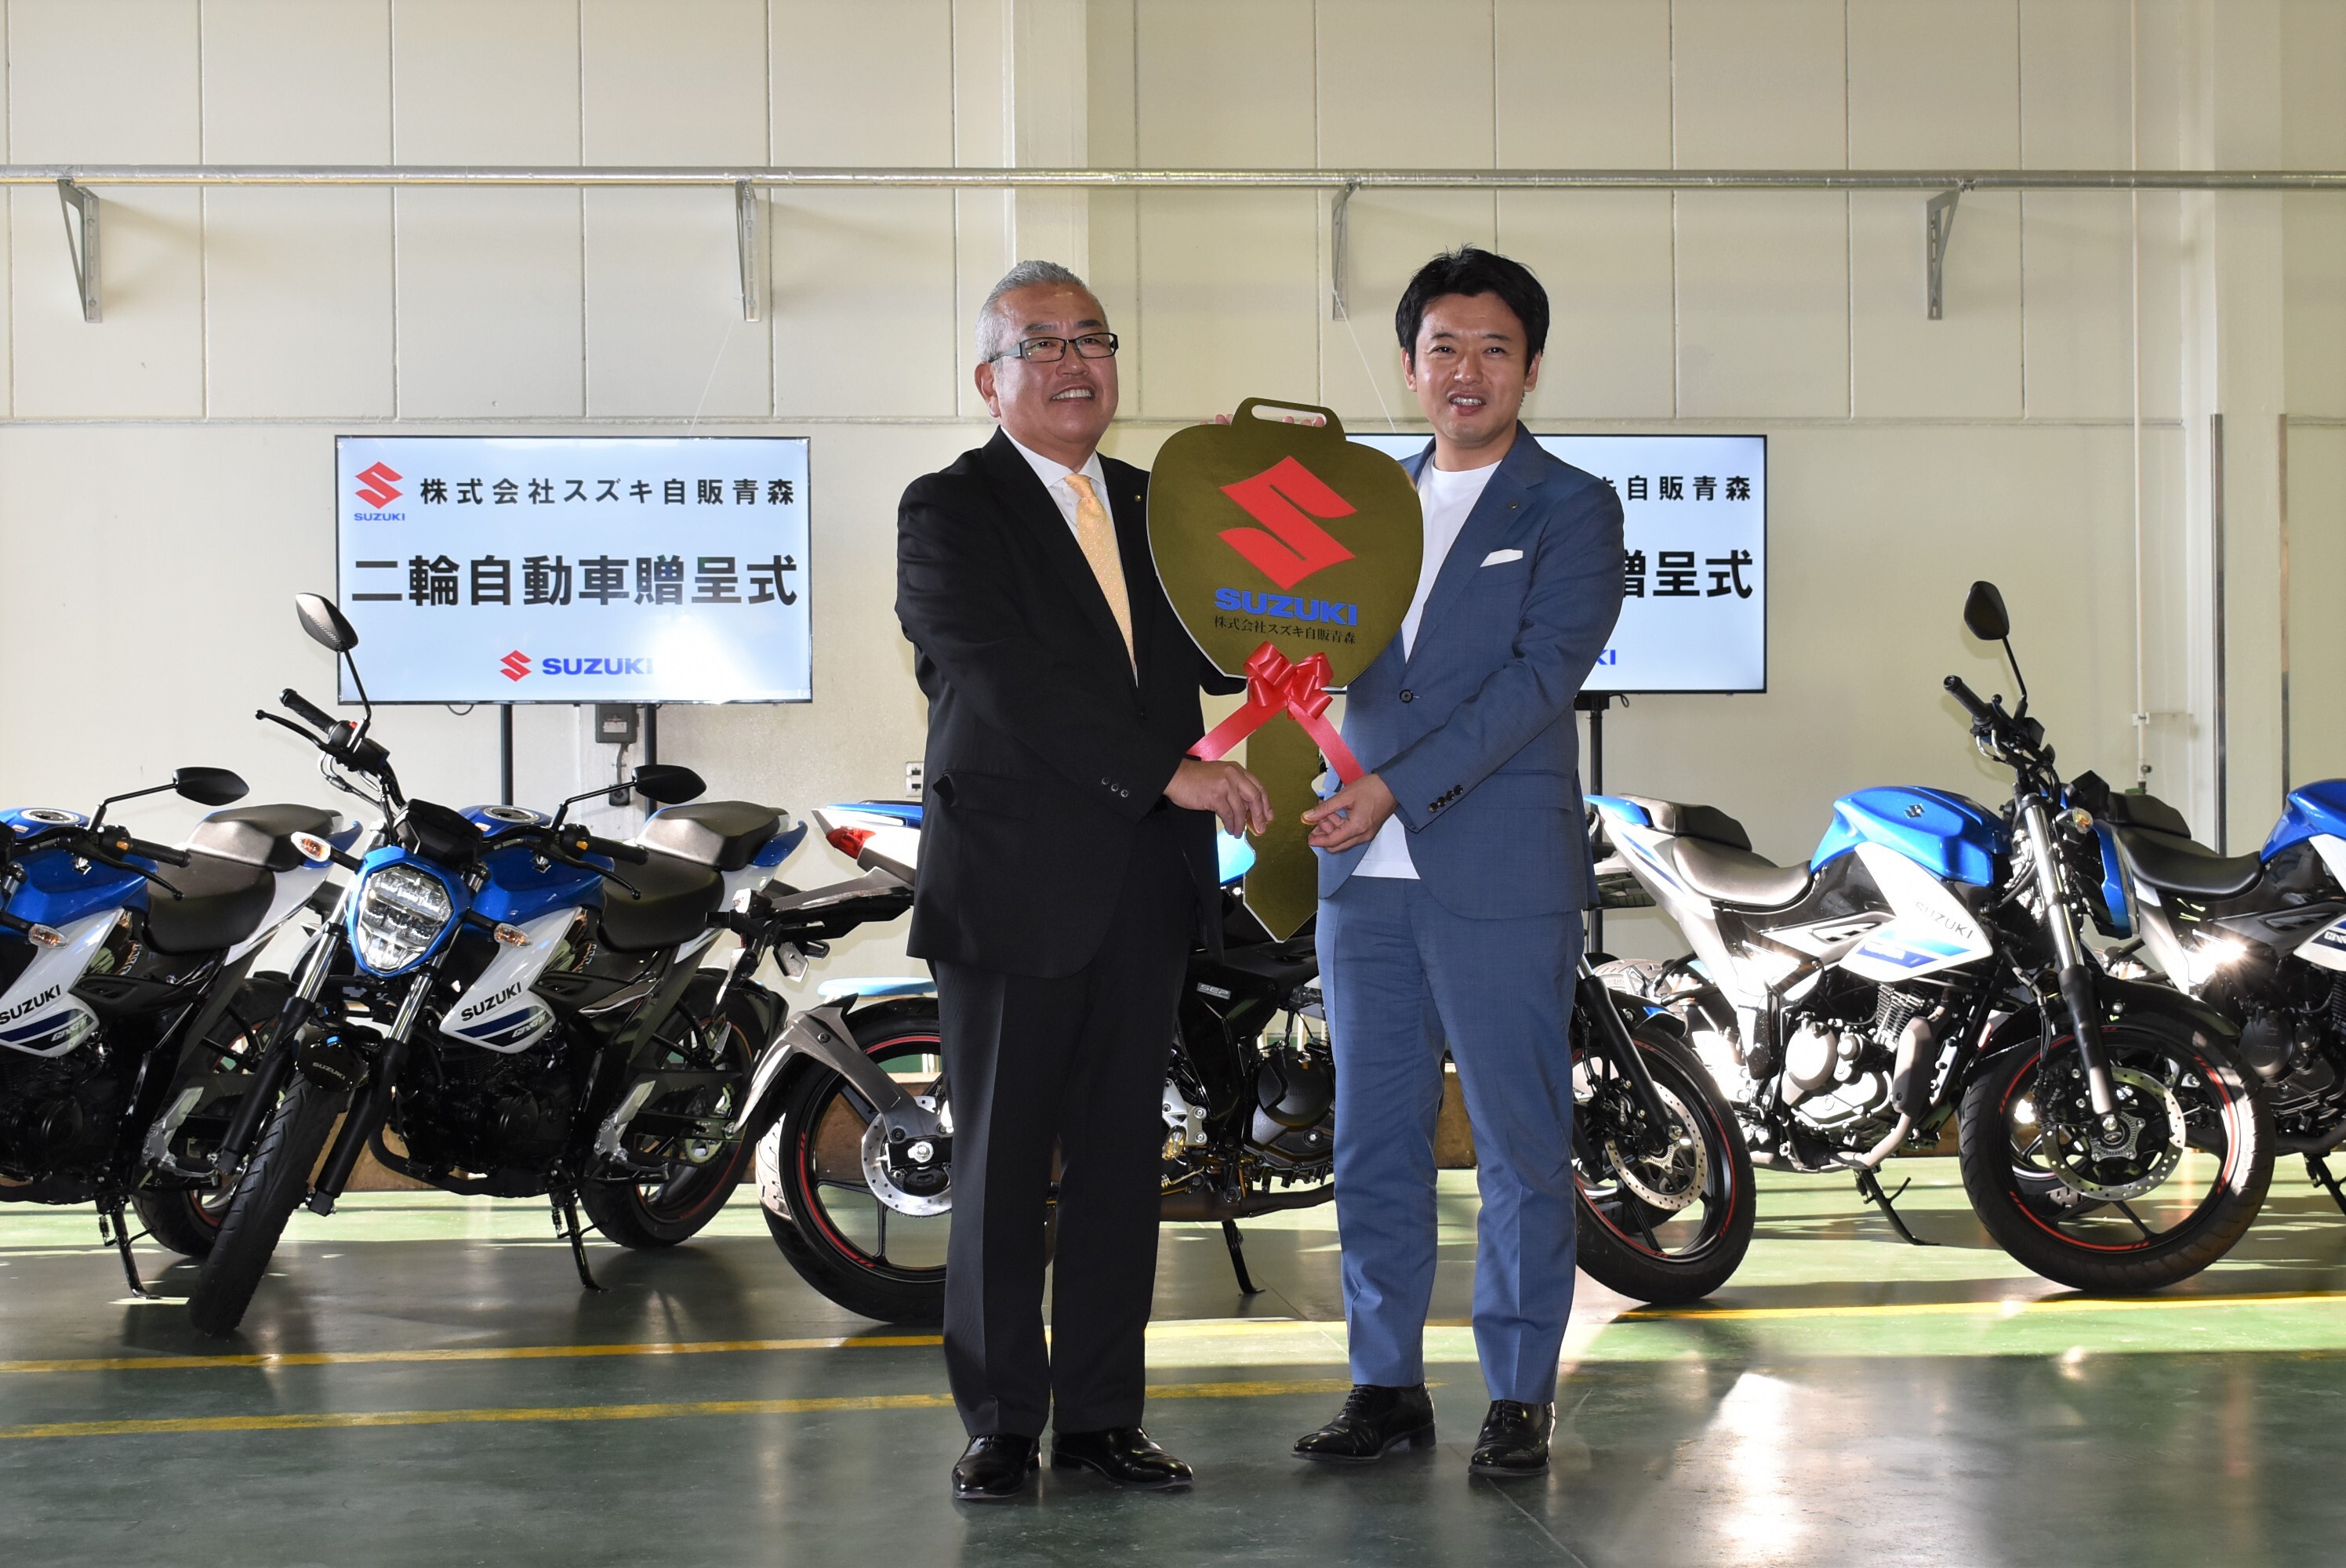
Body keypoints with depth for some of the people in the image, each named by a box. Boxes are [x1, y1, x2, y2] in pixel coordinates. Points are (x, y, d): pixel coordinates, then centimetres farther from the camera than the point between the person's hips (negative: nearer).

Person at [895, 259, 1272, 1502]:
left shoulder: (1155, 506, 16)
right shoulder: (949, 513, -4)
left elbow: (1225, 652, 14)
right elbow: (1011, 684, -17)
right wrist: (1171, 771, -21)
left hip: (1144, 887, 5)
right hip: (1011, 884, -5)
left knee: (1121, 1157, 9)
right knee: (1001, 1163, 2)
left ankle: (1101, 1415, 17)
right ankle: (1001, 1422, 12)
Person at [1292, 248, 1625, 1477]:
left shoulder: (1571, 508, 0)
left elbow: (1541, 675, -11)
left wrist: (1397, 787, -18)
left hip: (1500, 874, -5)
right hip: (1366, 872, 5)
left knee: (1520, 1143, 1)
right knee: (1372, 1138, 9)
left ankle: (1519, 1395, 12)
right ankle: (1387, 1384, 19)